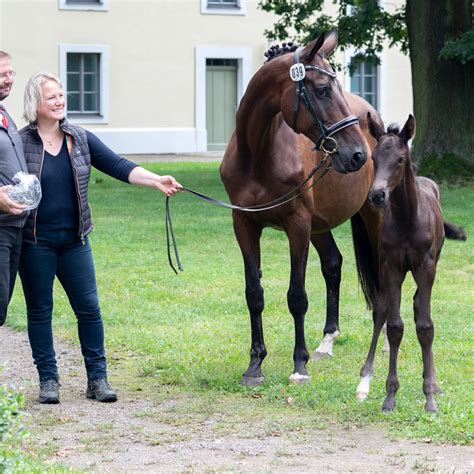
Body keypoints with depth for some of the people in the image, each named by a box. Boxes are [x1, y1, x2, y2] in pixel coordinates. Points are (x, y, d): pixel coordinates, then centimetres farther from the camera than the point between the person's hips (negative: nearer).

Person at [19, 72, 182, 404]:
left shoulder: (81, 139, 5)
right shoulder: (21, 141, -5)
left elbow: (118, 166, -1)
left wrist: (156, 180, -13)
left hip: (74, 240, 3)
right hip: (35, 242, -3)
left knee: (89, 308, 2)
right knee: (40, 311, 5)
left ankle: (98, 377, 10)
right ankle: (48, 379, 13)